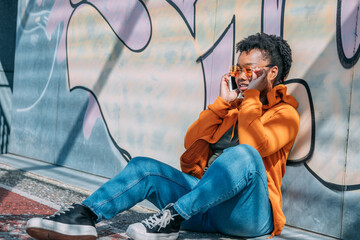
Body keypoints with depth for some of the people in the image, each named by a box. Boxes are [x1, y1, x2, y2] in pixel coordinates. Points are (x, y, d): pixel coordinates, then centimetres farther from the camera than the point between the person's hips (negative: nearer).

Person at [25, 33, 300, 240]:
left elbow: (254, 146, -19)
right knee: (143, 167, -10)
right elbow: (192, 144, 10)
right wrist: (222, 103, 5)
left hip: (248, 214, -6)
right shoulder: (231, 106, 23)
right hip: (207, 205, 6)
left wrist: (251, 97, -7)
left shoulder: (285, 113, 4)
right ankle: (84, 216, -25)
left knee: (243, 154, -37)